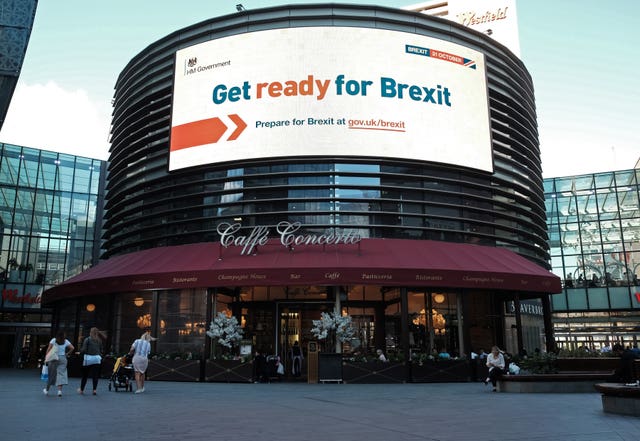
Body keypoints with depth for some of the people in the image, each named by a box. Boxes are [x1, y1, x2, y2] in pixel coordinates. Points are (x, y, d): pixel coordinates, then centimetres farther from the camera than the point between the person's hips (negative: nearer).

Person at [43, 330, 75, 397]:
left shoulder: (53, 340, 1)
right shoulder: (66, 341, 5)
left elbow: (49, 349, -6)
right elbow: (72, 348, -3)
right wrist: (67, 354, 7)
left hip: (54, 358, 0)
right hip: (63, 358, 1)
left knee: (51, 374, 10)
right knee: (61, 374, 1)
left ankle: (47, 390, 25)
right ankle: (60, 390, -9)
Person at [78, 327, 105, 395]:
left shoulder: (87, 339, -5)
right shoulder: (99, 341, 5)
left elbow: (84, 350, -7)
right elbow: (101, 351, 7)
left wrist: (80, 350, 13)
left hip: (88, 359, -2)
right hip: (97, 359, 2)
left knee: (85, 375, 11)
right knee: (95, 375, 3)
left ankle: (81, 390, 22)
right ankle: (95, 389, -4)